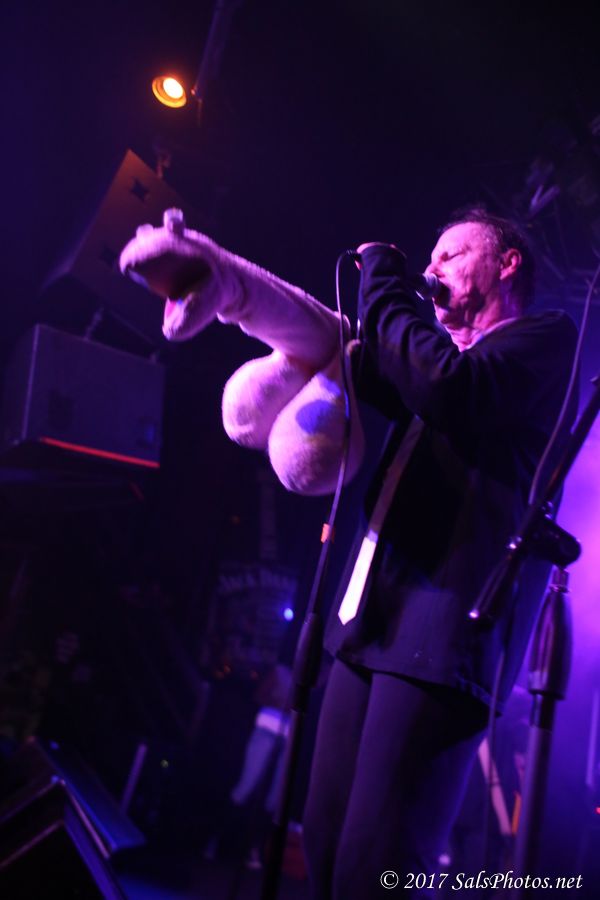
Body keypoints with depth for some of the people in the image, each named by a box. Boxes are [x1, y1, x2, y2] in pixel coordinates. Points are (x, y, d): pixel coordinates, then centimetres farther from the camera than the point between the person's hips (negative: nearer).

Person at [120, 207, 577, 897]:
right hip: (370, 623, 8)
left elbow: (452, 390, -16)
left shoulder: (548, 336, 2)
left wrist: (386, 289, -2)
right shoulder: (435, 354, 25)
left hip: (444, 632, -8)